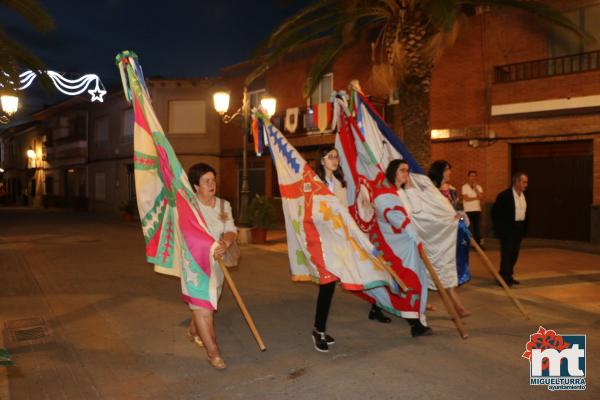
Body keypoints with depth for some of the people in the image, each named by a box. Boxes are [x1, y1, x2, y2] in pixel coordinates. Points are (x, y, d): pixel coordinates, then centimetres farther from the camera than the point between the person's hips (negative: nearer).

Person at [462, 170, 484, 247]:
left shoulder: (478, 187, 10)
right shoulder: (464, 187, -4)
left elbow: (481, 197, -4)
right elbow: (466, 198, -13)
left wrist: (475, 188, -8)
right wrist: (476, 198, -3)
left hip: (477, 210, 4)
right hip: (468, 211, -4)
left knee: (477, 228, 6)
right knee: (469, 229, -3)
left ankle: (478, 244, 13)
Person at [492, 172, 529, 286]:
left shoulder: (524, 195, 7)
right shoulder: (505, 195, -14)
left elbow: (525, 212, 17)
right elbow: (495, 211, -11)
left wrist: (524, 227, 11)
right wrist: (499, 227, -9)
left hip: (519, 229, 7)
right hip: (508, 229, -7)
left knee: (514, 254, 11)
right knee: (507, 254, -4)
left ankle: (509, 276, 22)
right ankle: (504, 278, 3)